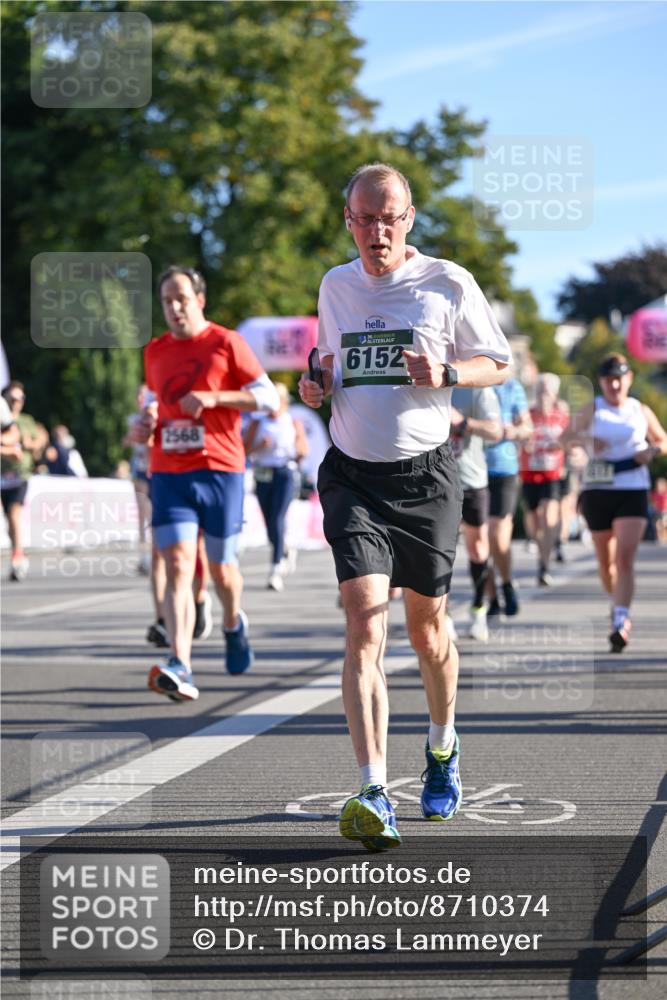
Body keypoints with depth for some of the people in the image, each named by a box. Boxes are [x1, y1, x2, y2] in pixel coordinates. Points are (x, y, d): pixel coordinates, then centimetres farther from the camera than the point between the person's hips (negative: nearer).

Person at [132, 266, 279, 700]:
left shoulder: (227, 343, -2)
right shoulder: (155, 352, 13)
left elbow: (269, 398, -5)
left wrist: (214, 397, -17)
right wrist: (144, 426, 8)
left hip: (220, 469, -2)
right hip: (168, 473, 2)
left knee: (222, 567, 10)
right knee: (178, 566, -14)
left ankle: (233, 623, 45)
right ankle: (181, 669, -26)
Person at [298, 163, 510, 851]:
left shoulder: (448, 284, -2)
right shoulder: (335, 286, 10)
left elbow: (497, 363, 6)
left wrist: (445, 373, -14)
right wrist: (316, 385, 3)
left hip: (425, 475, -1)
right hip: (352, 476, 1)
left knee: (426, 628, 10)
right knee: (365, 625, -15)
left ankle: (442, 748, 40)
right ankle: (373, 796, -22)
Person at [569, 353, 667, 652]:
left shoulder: (641, 411, 7)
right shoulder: (592, 410, 3)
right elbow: (565, 437, -7)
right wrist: (585, 439, -27)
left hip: (633, 492, -1)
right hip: (597, 491, 1)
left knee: (625, 558, -15)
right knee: (605, 560, 12)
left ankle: (620, 621, -22)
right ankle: (618, 605, 37)